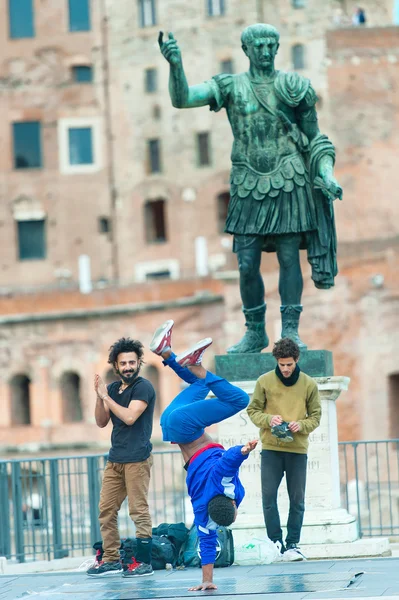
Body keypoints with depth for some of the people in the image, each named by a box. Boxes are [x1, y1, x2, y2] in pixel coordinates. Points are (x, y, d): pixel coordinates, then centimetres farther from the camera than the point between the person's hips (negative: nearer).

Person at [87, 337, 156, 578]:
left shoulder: (143, 387, -7)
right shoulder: (113, 388, 15)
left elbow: (129, 417, -18)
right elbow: (101, 422, 13)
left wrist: (106, 397, -11)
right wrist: (99, 397, -2)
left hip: (136, 459, -8)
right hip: (115, 459, 8)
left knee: (139, 510, -7)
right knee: (106, 509, 6)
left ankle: (144, 562, -3)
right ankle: (111, 559, 11)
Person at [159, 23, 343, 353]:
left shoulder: (295, 87, 5)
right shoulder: (231, 86, 5)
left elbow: (314, 139, 10)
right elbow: (182, 99, -8)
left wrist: (327, 175, -3)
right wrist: (176, 65, -26)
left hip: (289, 183, -1)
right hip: (249, 187, 1)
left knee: (289, 258, -2)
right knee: (247, 265, 1)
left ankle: (291, 331, 5)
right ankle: (255, 333, 15)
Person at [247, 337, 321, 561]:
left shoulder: (309, 384, 2)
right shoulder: (264, 381, 1)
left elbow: (315, 417, 6)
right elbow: (253, 411, 5)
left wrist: (301, 425, -14)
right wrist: (268, 419, -15)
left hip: (298, 450, 0)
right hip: (271, 448, 0)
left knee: (297, 500, 2)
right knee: (269, 497, -4)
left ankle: (293, 545, 10)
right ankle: (276, 543, 4)